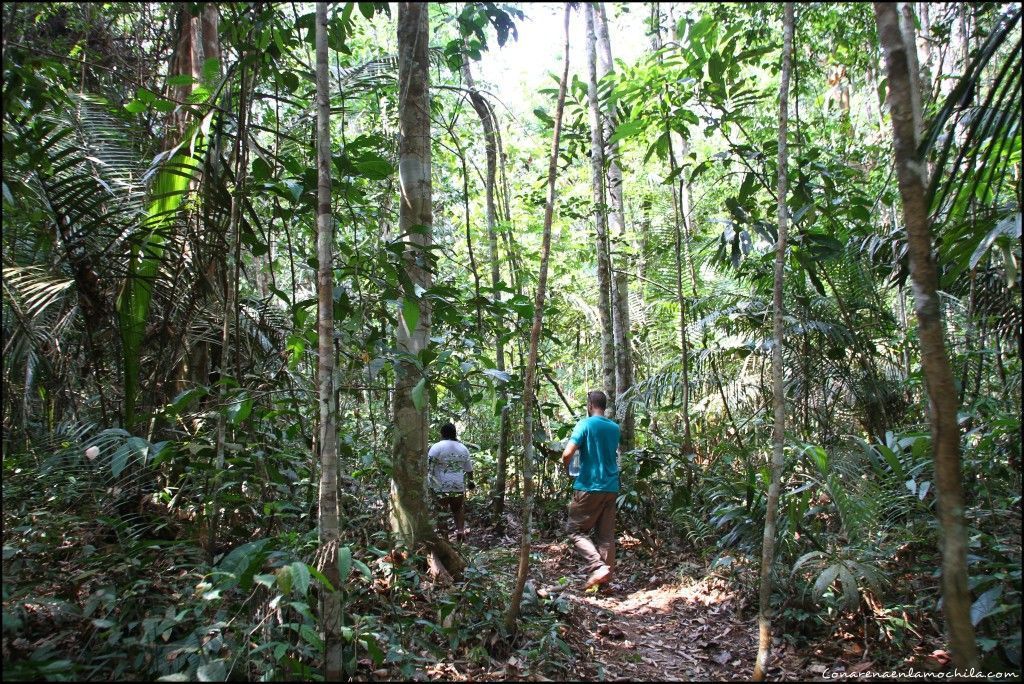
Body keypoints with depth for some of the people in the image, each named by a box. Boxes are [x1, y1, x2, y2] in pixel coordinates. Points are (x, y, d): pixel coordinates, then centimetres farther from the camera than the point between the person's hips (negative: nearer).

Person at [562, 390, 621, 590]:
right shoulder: (615, 428, 9)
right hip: (611, 487, 6)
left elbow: (567, 454, -17)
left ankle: (598, 567, -12)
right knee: (606, 535, 9)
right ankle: (606, 576, 8)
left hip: (589, 487, -6)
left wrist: (567, 468, 1)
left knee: (575, 530, 4)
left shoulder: (585, 424, -10)